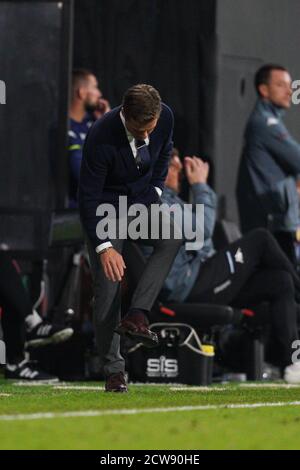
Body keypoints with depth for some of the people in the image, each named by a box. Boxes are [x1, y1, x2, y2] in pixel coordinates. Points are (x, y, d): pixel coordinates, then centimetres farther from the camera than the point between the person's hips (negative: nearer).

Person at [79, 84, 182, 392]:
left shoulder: (165, 117, -16)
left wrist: (156, 190, 1)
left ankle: (137, 315, -26)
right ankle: (113, 370, 3)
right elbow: (88, 198, -26)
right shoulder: (101, 138, -31)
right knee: (107, 289, -10)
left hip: (143, 202, 4)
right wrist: (104, 247, -33)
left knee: (172, 237, -28)